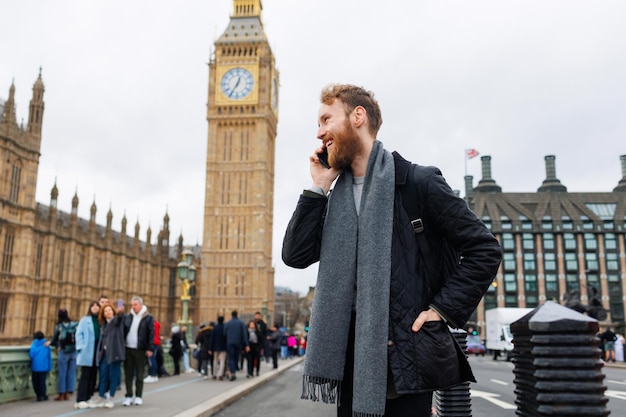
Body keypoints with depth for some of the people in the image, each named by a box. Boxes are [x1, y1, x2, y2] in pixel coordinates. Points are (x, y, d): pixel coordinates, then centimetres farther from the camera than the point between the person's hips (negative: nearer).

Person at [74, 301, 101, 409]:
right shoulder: (85, 320, 4)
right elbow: (79, 334, -1)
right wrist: (81, 347, -11)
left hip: (97, 352, 4)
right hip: (87, 352, -3)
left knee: (93, 376, 7)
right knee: (85, 375, -5)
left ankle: (88, 398, 15)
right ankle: (81, 400, -3)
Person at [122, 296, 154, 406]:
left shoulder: (148, 318, -4)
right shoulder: (127, 317, 8)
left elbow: (151, 334, -6)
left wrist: (150, 349, -11)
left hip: (140, 350, -4)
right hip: (128, 349, 4)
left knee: (139, 375, 5)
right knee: (128, 374, 7)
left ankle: (138, 397, 14)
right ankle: (128, 396, 16)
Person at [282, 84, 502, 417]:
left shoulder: (417, 182, -7)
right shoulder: (337, 196, 12)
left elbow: (484, 248, -5)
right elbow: (295, 256, 4)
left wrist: (442, 310, -11)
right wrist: (318, 188, -1)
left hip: (403, 355, -5)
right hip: (350, 356, 6)